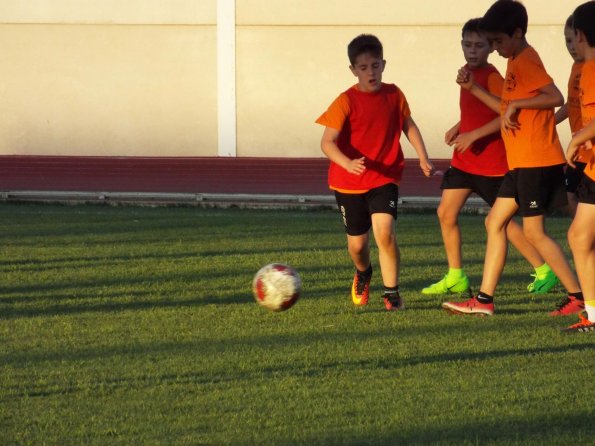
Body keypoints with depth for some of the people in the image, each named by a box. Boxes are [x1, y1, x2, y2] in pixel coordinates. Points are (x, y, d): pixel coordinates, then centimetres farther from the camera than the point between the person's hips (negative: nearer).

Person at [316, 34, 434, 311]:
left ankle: (391, 293, -7)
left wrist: (423, 157, 3)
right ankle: (363, 274, 44)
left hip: (384, 178, 1)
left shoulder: (394, 95, -4)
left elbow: (408, 125, 14)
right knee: (357, 244, 8)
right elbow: (327, 142, -23)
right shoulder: (346, 102, -15)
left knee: (384, 232, -20)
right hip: (348, 182, -1)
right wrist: (347, 163, -41)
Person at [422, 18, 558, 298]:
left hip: (491, 163, -8)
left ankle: (544, 271, 10)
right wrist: (458, 127, 10)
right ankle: (455, 277, 12)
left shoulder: (491, 76, -16)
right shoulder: (468, 73, 9)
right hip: (464, 160, 8)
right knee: (446, 212, 3)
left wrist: (473, 135, -27)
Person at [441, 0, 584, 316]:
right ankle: (484, 299, 12)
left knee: (534, 232, -7)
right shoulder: (517, 63, 16)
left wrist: (515, 104, -22)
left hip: (536, 161, -10)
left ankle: (578, 296, -2)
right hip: (521, 162, 10)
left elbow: (555, 97, -26)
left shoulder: (526, 61, -14)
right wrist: (473, 88, 15)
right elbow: (507, 109, 23)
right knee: (495, 222, 10)